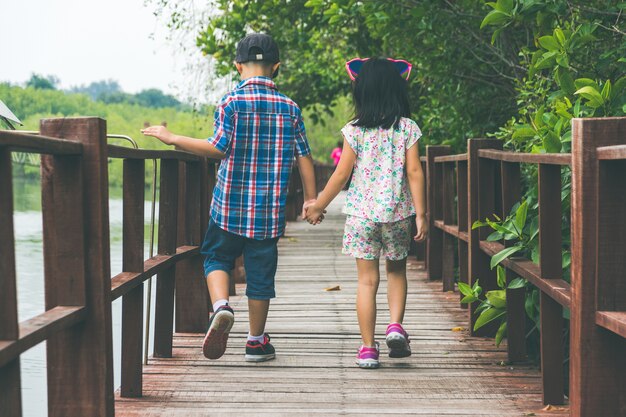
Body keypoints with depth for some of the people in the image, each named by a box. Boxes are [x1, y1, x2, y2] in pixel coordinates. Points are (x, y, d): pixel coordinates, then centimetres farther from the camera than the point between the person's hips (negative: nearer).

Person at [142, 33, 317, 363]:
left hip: (231, 203, -2)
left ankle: (221, 306, -10)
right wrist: (311, 199, 12)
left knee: (217, 257, 17)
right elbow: (304, 157, 4)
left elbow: (218, 149, -16)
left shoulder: (231, 102, -7)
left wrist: (173, 139, -8)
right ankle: (256, 342, 19)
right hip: (270, 210, 2)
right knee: (260, 272, 10)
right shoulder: (290, 108, 2)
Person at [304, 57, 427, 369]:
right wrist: (420, 214, -2)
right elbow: (414, 172, -5)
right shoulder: (407, 127, -2)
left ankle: (368, 347, 3)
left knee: (367, 280, 4)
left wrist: (318, 206, 8)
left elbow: (342, 174, -3)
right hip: (397, 214, 1)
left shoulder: (355, 130, -5)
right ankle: (395, 325, 1)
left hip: (361, 213, -1)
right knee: (396, 272, 21)